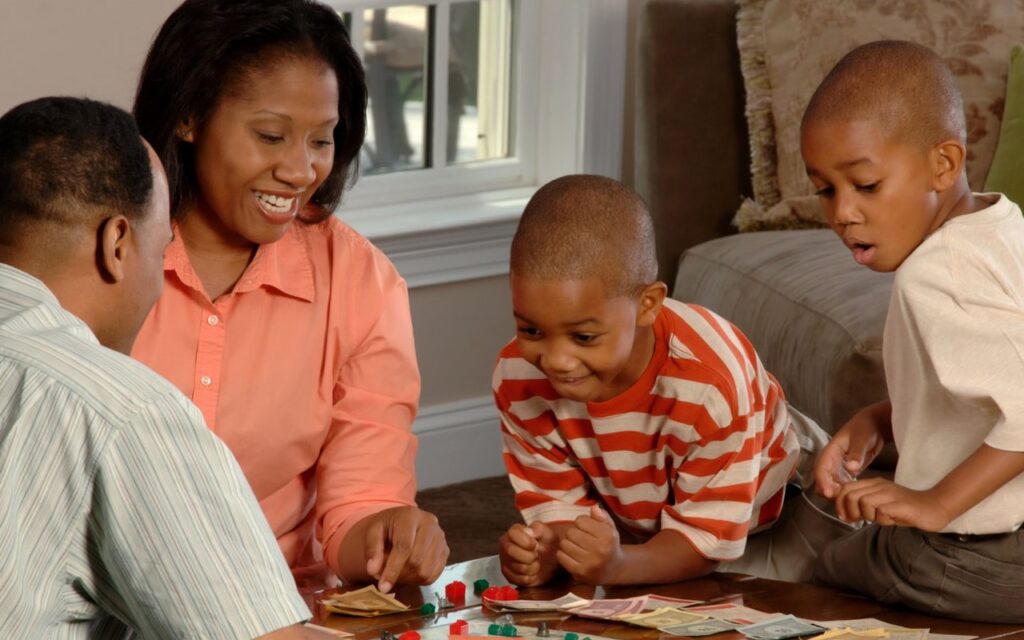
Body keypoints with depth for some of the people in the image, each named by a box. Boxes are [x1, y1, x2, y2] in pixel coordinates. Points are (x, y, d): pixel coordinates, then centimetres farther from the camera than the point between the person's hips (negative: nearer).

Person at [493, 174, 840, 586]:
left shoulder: (711, 385, -41)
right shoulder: (518, 378, -26)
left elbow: (707, 537, -33)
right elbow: (560, 504, -15)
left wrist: (618, 566, -53)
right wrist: (544, 551, -40)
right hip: (632, 536, 4)